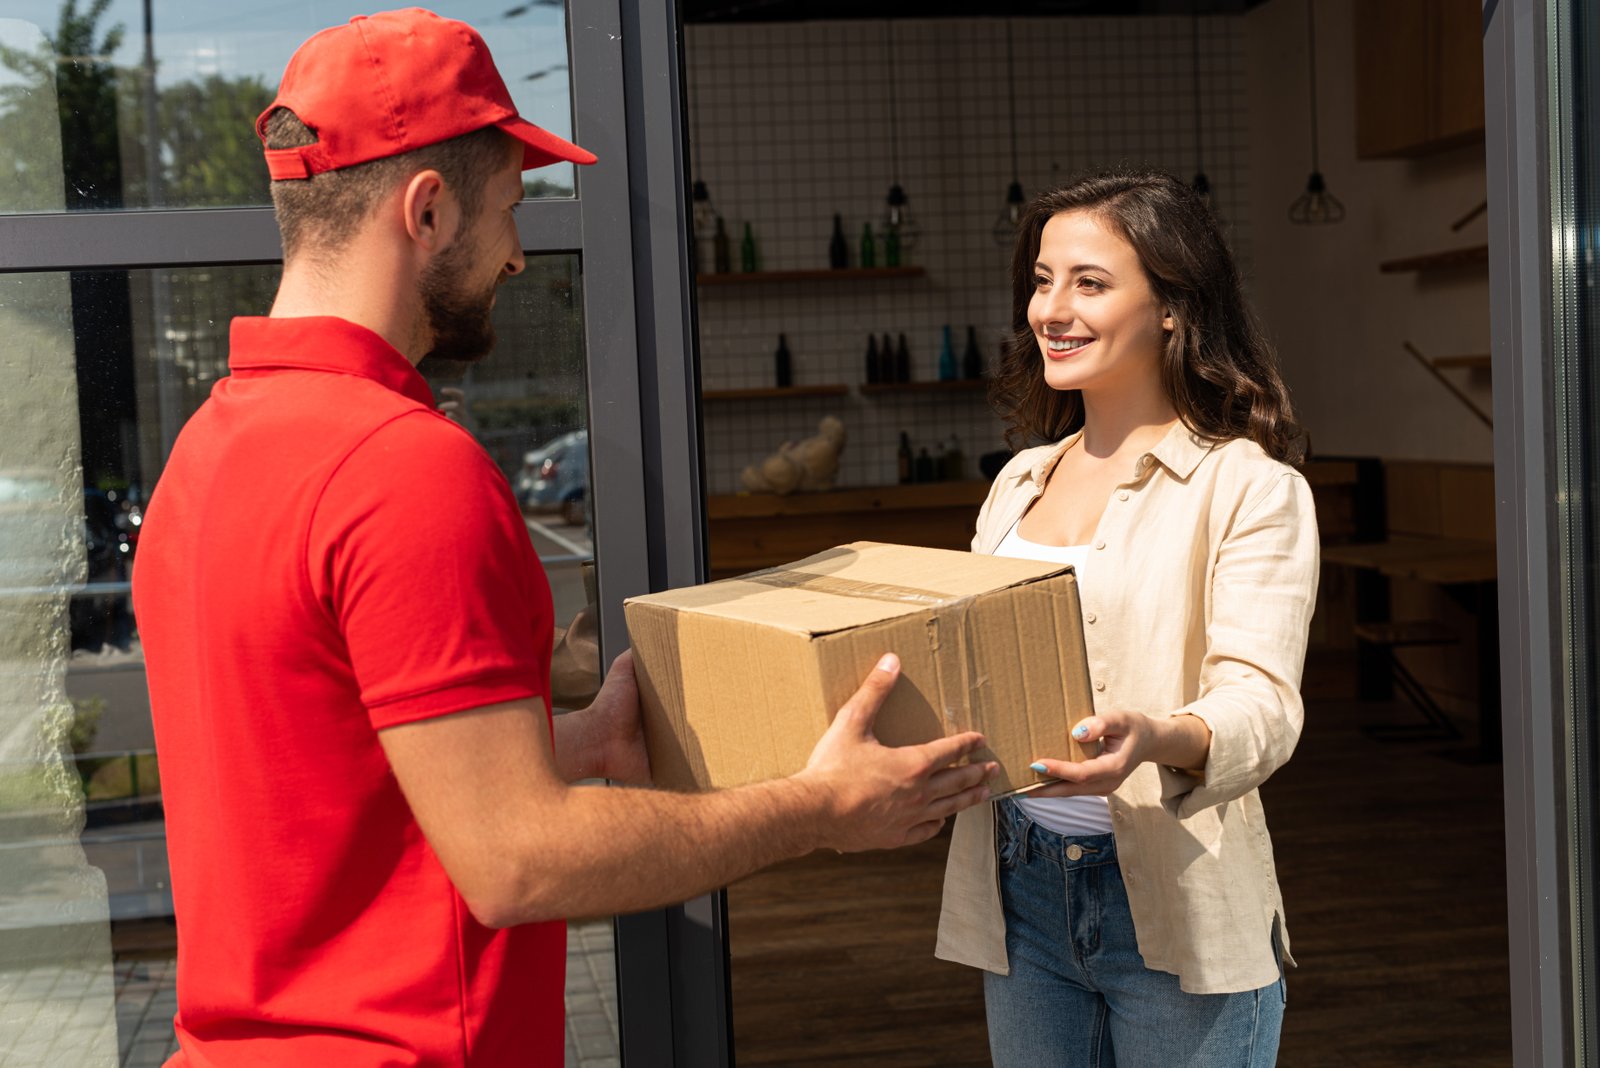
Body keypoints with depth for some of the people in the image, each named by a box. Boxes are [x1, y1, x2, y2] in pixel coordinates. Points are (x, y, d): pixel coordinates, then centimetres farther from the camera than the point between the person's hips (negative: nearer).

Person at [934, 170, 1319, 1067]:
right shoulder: (1022, 482, 13)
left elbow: (1262, 705, -17)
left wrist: (1156, 741, -38)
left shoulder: (1249, 487, -7)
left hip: (1174, 909, -5)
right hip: (1019, 898, 5)